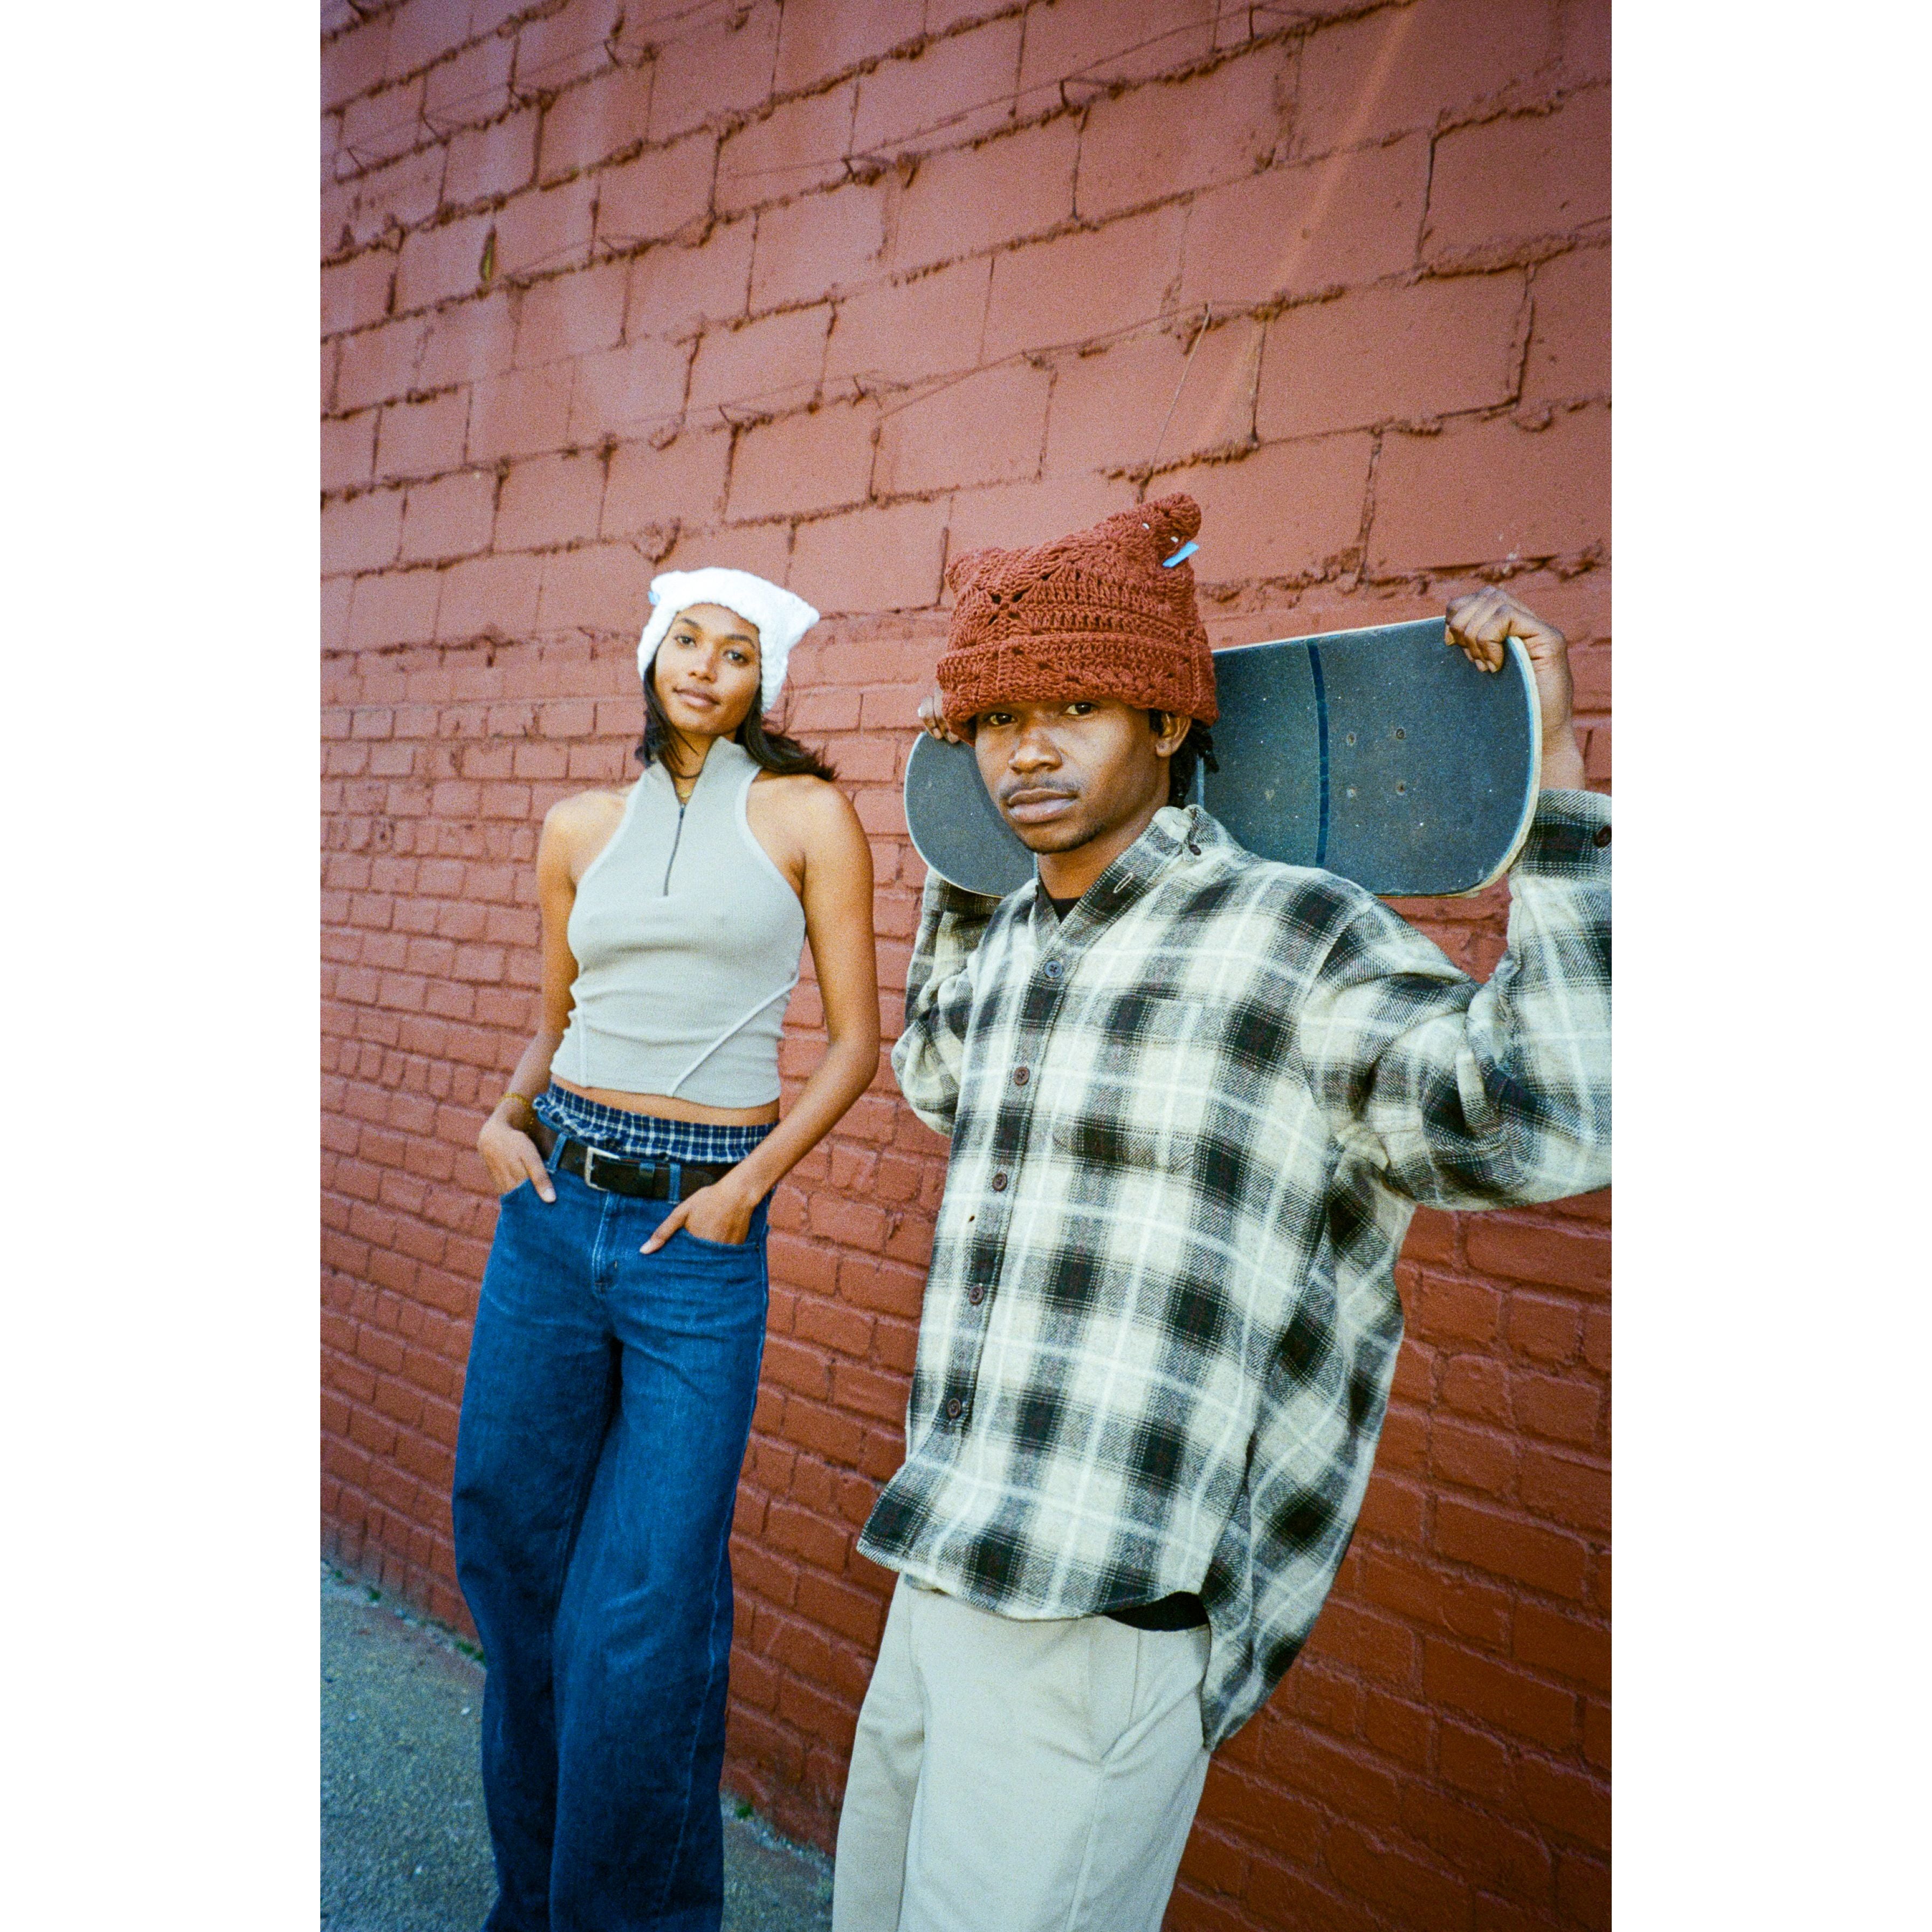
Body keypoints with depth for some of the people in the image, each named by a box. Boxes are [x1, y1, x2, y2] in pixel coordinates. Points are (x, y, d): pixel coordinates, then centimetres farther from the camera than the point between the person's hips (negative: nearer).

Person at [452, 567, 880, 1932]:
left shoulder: (809, 816, -1)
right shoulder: (580, 830, 10)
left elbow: (855, 1042, -2)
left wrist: (751, 1180, -12)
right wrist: (507, 1117, 0)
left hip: (701, 1226, -4)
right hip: (554, 1206, 4)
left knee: (646, 1604, 1)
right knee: (510, 1551, 15)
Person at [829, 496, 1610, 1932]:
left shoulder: (1301, 938, -12)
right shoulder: (1014, 939, 10)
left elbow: (1552, 1124, -24)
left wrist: (1555, 771, -24)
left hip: (1101, 1623, -8)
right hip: (945, 1589, 8)